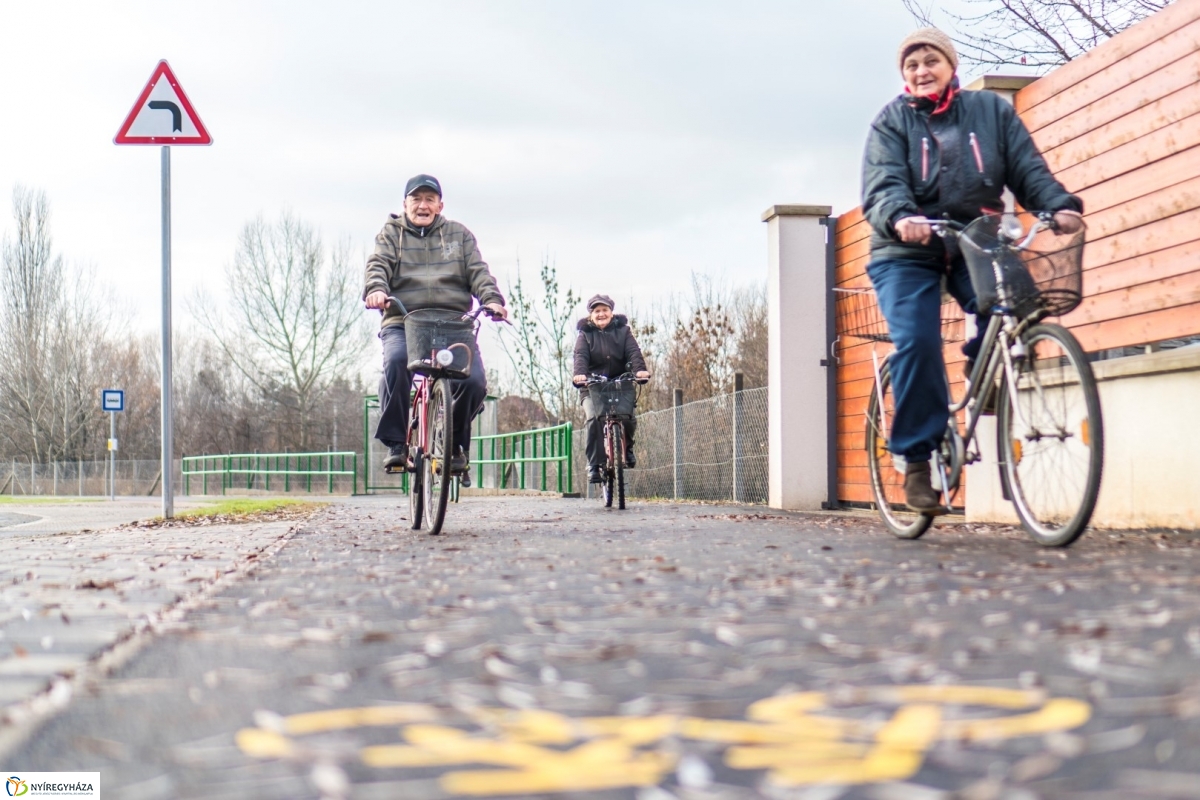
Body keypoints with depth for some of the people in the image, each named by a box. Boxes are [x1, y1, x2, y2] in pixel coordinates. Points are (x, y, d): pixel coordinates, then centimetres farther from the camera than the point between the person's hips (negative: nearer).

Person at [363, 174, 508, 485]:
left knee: (474, 380, -21)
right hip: (402, 322, -1)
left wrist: (492, 298, -13)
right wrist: (376, 289, -24)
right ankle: (395, 442, -21)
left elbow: (478, 271, 8)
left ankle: (455, 443, 6)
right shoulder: (391, 233, 17)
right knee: (396, 361, -34)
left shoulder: (458, 234, 20)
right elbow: (378, 264, 0)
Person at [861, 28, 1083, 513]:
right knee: (917, 343, -21)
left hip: (975, 243, 1)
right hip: (907, 253, -1)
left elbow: (1027, 168, -1)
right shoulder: (891, 121, 3)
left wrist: (1060, 205, -22)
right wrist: (901, 217, -37)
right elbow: (882, 185, -14)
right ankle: (917, 459, -9)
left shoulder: (991, 110, 8)